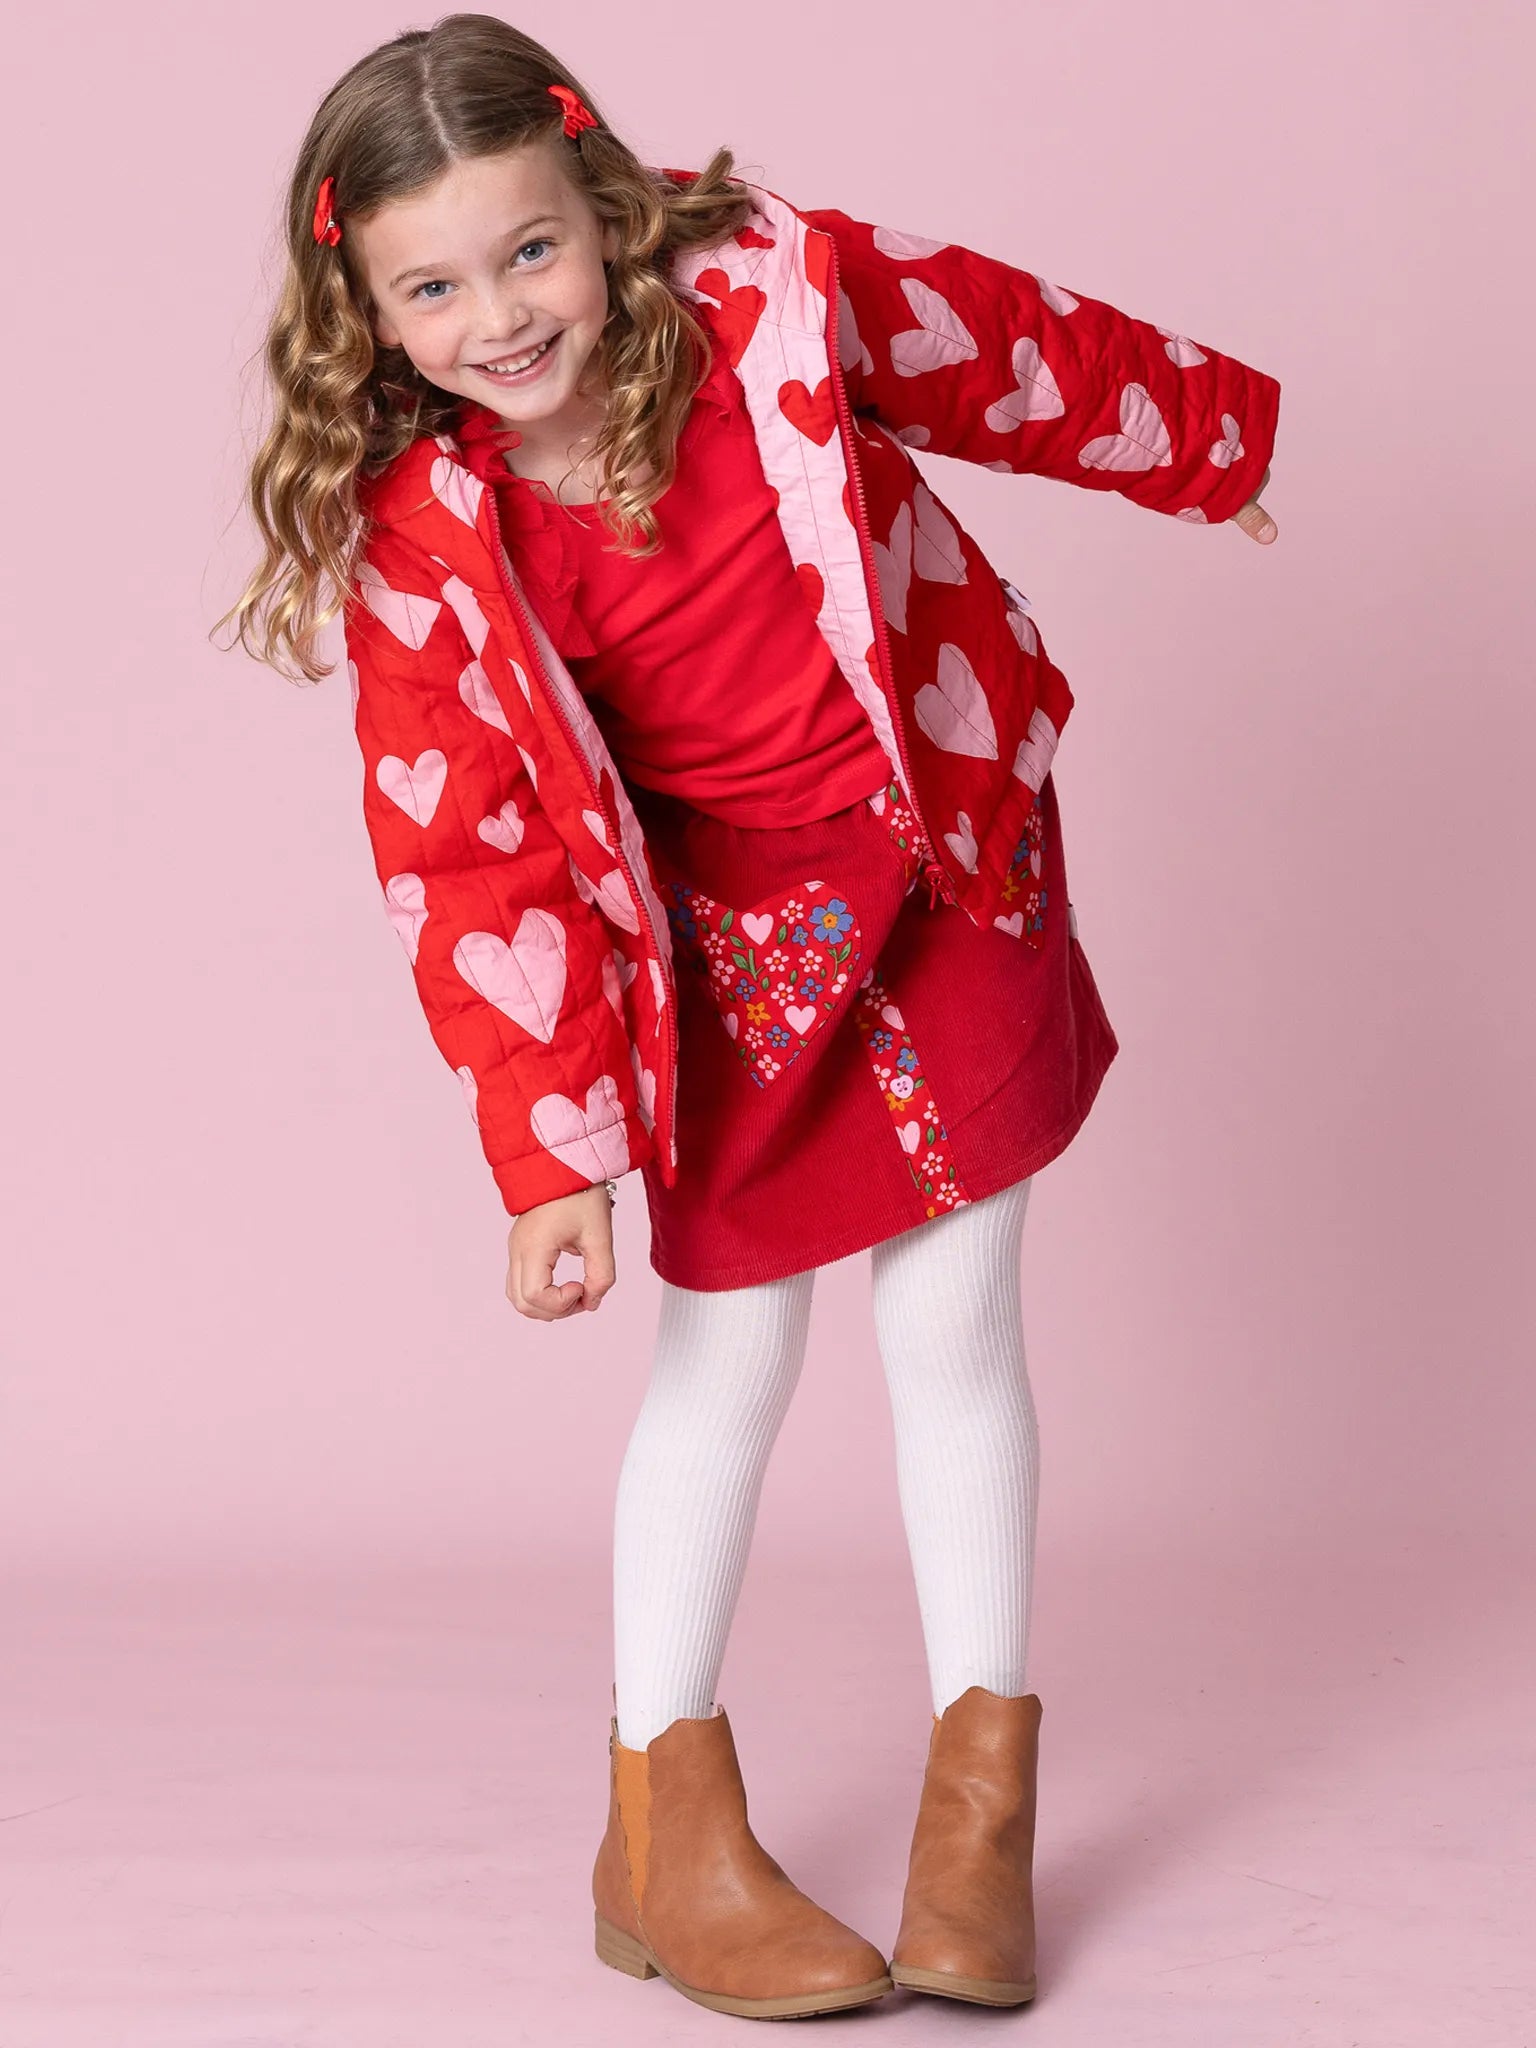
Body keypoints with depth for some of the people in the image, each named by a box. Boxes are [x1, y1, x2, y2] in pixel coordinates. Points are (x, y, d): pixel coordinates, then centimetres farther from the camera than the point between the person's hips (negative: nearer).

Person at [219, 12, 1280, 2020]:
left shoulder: (773, 294, -16)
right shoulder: (419, 546, -19)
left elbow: (1014, 351, 2)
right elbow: (475, 863, -17)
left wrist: (1213, 438, 18)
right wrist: (550, 1158, -20)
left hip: (957, 868, 1)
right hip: (735, 947, -1)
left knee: (954, 1330, 6)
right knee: (729, 1350, 5)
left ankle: (986, 1795, 22)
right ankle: (668, 1830, 21)